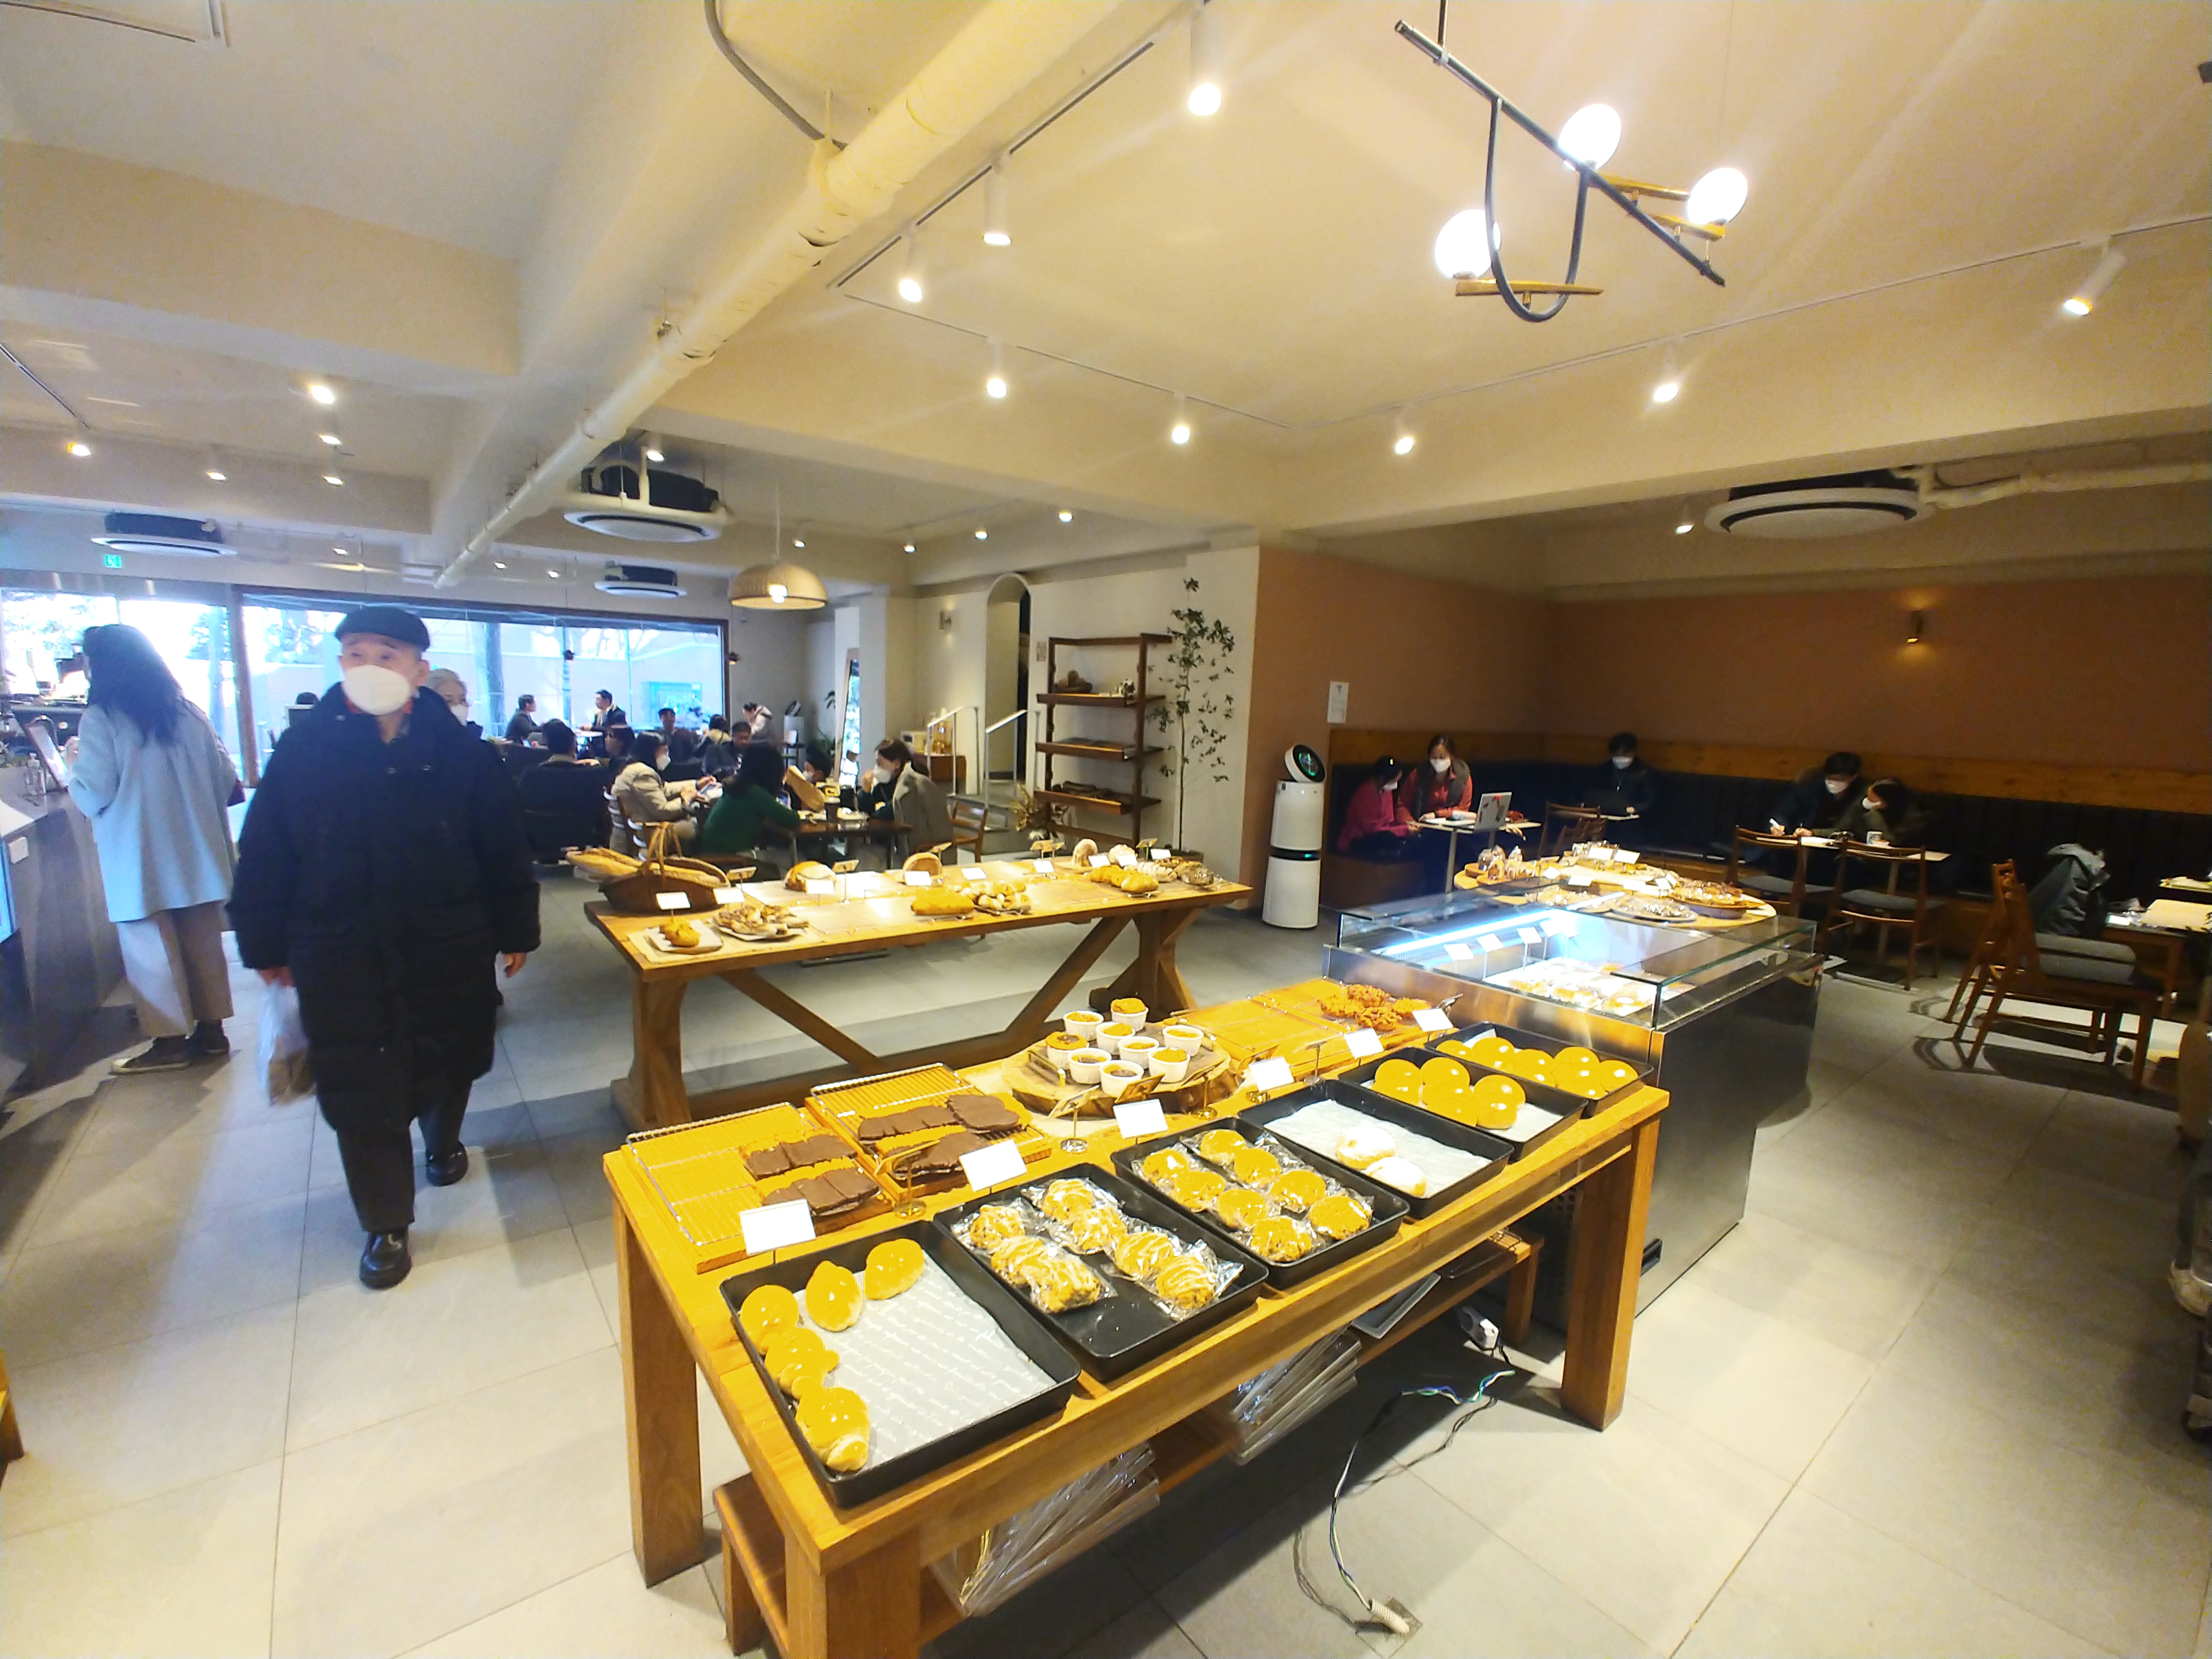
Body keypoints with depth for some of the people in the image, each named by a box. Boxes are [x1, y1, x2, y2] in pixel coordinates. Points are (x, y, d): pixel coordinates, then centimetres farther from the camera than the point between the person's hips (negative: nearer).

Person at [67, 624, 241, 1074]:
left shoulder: (100, 719, -10)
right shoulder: (187, 713, 5)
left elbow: (94, 795, -10)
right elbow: (226, 780, 6)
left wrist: (74, 765, 9)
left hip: (141, 859, -5)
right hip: (194, 850, 5)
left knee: (152, 952, 4)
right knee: (202, 944, 11)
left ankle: (170, 1041, 10)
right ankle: (211, 1030, 18)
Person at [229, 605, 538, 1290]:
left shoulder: (462, 753, -8)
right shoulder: (302, 752, -6)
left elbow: (505, 851, -3)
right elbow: (264, 859, 2)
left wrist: (515, 931, 0)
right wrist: (267, 946, 6)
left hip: (448, 955, 0)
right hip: (342, 963, 0)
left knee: (447, 1065, 19)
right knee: (360, 1093, 6)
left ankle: (443, 1142, 51)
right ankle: (385, 1224, 24)